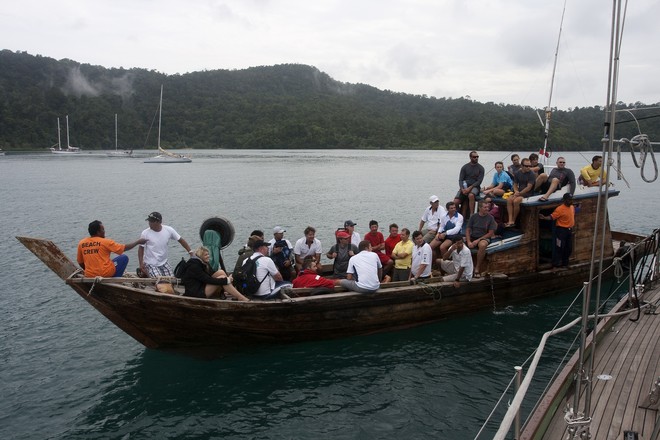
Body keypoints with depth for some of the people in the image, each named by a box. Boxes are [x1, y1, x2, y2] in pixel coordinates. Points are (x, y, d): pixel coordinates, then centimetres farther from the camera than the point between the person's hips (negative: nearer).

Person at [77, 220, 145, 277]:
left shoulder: (81, 243, 3)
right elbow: (125, 248, -3)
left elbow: (80, 262, 10)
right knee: (124, 258, 10)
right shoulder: (105, 242, -9)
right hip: (106, 273, -6)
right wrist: (138, 241, 9)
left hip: (89, 276, 6)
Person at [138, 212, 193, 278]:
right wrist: (141, 264, -12)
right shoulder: (145, 233, -13)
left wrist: (191, 252, -4)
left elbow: (181, 240, 1)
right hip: (151, 264, -4)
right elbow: (141, 249, -5)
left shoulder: (169, 230, -8)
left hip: (164, 262, 4)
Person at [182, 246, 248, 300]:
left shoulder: (204, 263, 11)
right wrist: (226, 280, -24)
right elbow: (207, 280, -24)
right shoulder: (194, 266, -18)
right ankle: (241, 298, -24)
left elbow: (214, 275, 7)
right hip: (196, 293, -9)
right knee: (222, 278, -21)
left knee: (221, 272, -8)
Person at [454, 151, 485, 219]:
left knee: (471, 195, -39)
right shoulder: (465, 167, 8)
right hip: (464, 186, 3)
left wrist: (470, 188, -18)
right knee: (455, 202, -19)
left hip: (474, 187, -2)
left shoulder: (480, 168, 3)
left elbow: (479, 181, -5)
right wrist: (462, 189, -15)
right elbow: (460, 179, 4)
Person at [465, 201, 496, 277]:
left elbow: (490, 233, -4)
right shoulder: (473, 217, 5)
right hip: (472, 237, 3)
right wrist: (469, 242, -12)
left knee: (482, 245, -39)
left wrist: (478, 240, -12)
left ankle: (477, 269, -27)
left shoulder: (490, 218, 0)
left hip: (484, 238, -3)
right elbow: (468, 230, 4)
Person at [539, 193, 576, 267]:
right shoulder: (560, 209, -17)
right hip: (561, 230, -8)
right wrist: (544, 217, -39)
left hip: (569, 230, 8)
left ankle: (564, 262, 30)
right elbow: (552, 217, -21)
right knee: (559, 247, -3)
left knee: (569, 248, 14)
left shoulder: (572, 207, 7)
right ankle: (556, 263, 8)